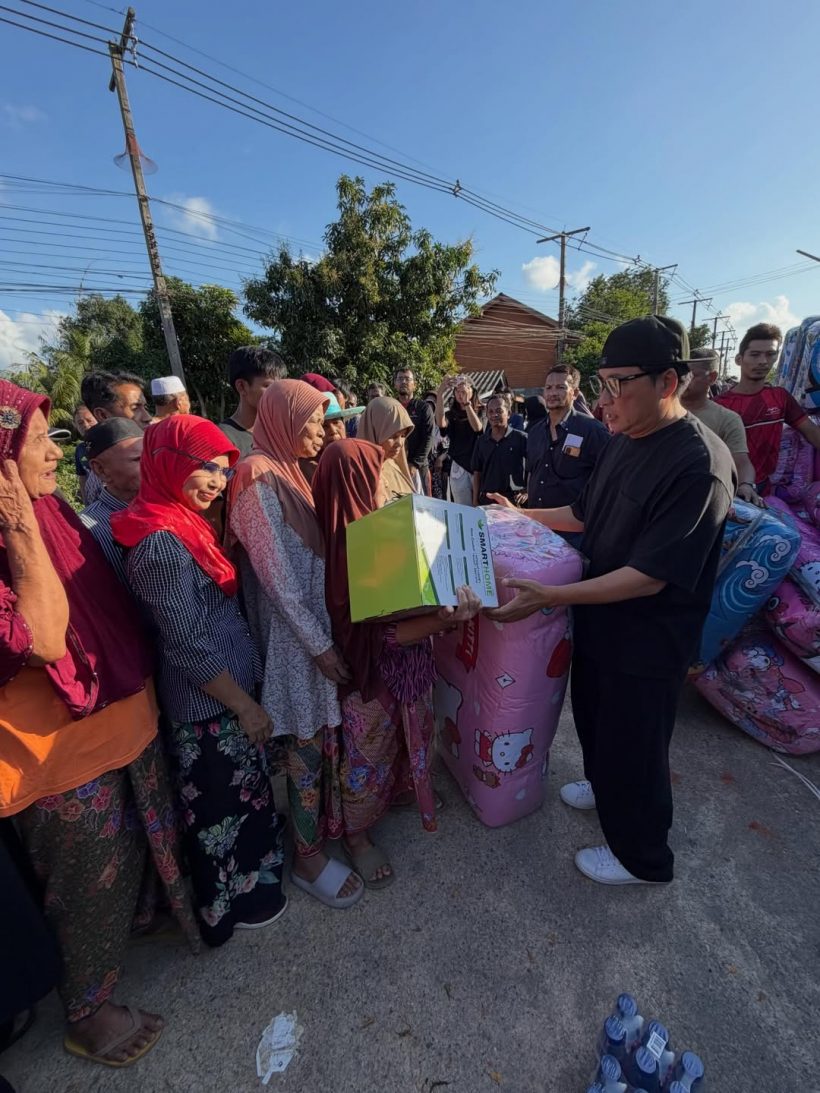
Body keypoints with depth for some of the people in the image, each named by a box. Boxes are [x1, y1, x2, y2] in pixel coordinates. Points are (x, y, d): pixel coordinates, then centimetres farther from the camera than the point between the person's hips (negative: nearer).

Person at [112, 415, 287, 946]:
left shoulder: (183, 522, 4)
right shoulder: (162, 541, -25)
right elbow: (188, 647, -24)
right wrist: (246, 705, -15)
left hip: (227, 691, 8)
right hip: (209, 704, -8)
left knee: (241, 792, 26)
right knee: (224, 802, 14)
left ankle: (248, 869, 50)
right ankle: (232, 902, 40)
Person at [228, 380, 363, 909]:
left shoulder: (292, 470, 10)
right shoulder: (259, 478, -16)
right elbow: (275, 575, -19)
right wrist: (318, 644, -16)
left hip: (322, 620, 8)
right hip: (295, 634, -8)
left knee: (324, 736, 20)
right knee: (308, 745, 7)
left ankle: (326, 818, 42)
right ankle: (308, 857, 29)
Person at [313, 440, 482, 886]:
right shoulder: (351, 550, -32)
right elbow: (381, 633, -30)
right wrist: (448, 619, -38)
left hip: (407, 665, 8)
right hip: (375, 674, -8)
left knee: (411, 735, 29)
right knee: (370, 754, 15)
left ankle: (403, 789, 58)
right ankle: (356, 833, 42)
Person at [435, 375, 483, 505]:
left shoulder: (481, 412, 5)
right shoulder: (451, 415, 6)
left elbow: (478, 428, -16)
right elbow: (440, 424, -16)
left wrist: (467, 403, -26)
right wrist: (440, 393, -26)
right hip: (459, 468, 1)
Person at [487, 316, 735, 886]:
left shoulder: (700, 465, -26)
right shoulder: (624, 441, 0)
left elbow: (649, 576, -29)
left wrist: (549, 597, -33)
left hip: (647, 644, -7)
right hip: (599, 621, 8)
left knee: (633, 748, 13)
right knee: (593, 717, 27)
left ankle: (642, 857, 41)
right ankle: (602, 786, 57)